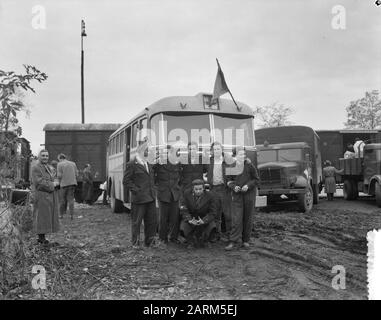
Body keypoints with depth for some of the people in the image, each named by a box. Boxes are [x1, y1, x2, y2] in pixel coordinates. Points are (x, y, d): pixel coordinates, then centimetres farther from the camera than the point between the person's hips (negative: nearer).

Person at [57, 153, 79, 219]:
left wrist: (60, 182, 7)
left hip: (64, 184, -3)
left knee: (62, 199, 8)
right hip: (73, 183, 4)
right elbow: (76, 175, 6)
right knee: (71, 199, 7)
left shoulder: (60, 164, -4)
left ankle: (61, 214, 15)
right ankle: (71, 215, 3)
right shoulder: (73, 163, 9)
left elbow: (59, 176, -10)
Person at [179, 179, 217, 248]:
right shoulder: (187, 194, -9)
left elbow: (212, 213, -13)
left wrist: (204, 221, -30)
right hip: (190, 218, 0)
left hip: (204, 219, 0)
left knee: (211, 225, -29)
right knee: (184, 226, -29)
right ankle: (191, 242, 2)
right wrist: (189, 220, -27)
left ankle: (201, 241, 0)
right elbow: (183, 210, -9)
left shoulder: (210, 196, -12)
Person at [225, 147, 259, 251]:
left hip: (249, 194, 0)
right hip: (237, 195, 0)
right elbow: (229, 181, 9)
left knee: (248, 218, 6)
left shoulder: (250, 165, -3)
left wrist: (248, 185, -15)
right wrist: (234, 187, -11)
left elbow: (256, 179, 1)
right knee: (236, 218, -7)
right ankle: (234, 241, -6)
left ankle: (246, 240, 18)